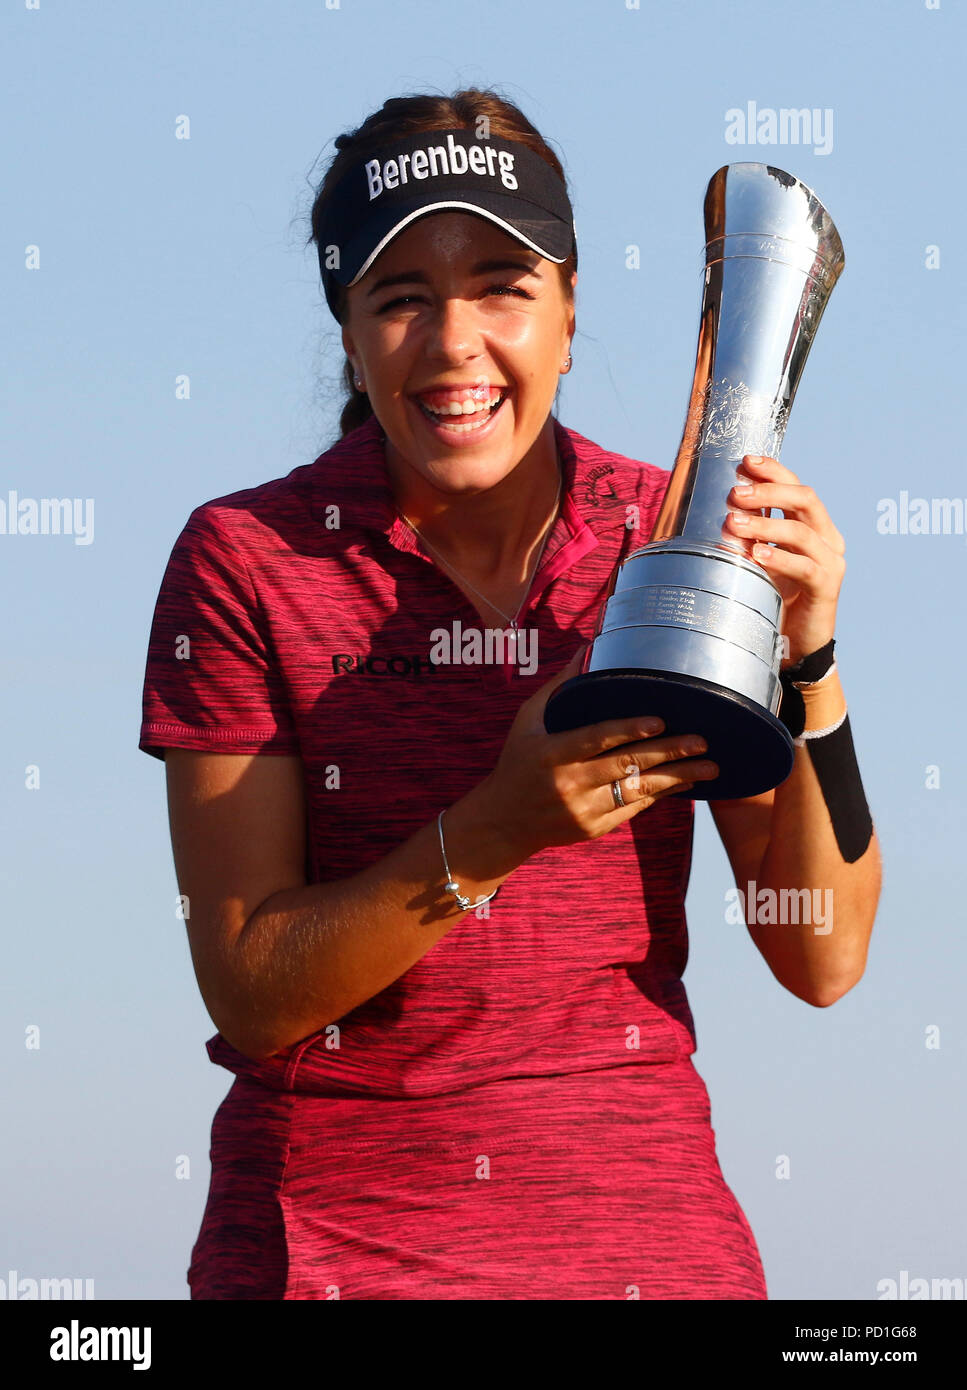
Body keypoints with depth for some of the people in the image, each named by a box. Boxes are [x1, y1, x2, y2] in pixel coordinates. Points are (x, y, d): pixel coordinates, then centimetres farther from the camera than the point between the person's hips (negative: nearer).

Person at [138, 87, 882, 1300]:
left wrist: (808, 660, -16)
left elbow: (823, 960, -3)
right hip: (332, 1233, -2)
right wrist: (499, 829, -24)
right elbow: (250, 994, -11)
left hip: (641, 1221, 2)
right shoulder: (243, 561, -7)